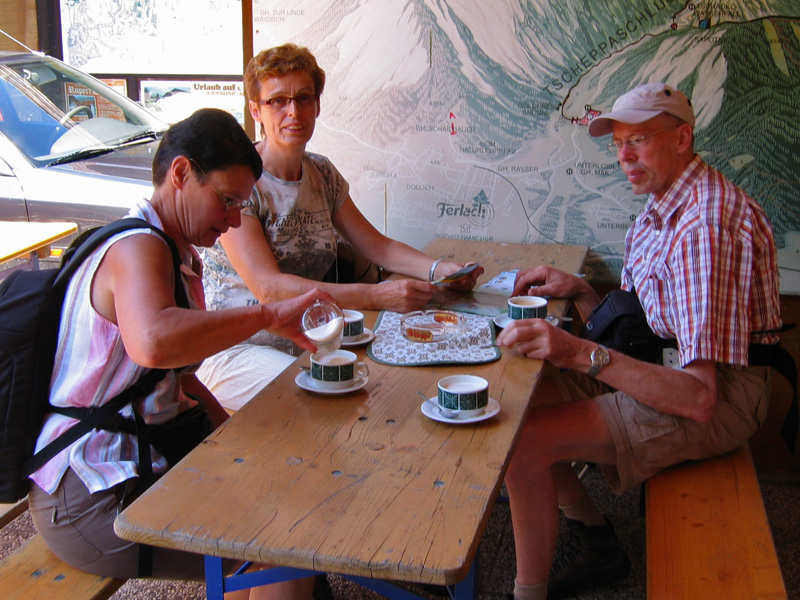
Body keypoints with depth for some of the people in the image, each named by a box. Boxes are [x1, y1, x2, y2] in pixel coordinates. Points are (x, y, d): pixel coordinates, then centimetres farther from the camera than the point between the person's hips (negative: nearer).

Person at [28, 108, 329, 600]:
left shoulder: (178, 255, 12)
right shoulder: (137, 248, -20)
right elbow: (152, 342, -44)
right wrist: (269, 315, -34)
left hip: (143, 458, 10)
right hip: (91, 500, -10)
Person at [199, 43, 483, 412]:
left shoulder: (322, 174, 8)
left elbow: (377, 246, 12)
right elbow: (268, 288, -24)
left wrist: (438, 269, -9)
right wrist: (375, 296, -34)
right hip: (238, 350, -6)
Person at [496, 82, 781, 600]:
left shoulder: (706, 226, -26)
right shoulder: (662, 208, 7)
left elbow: (699, 398, -32)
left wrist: (582, 353, -39)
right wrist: (578, 291, -3)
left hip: (721, 395, -10)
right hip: (665, 365, 10)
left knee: (525, 443, -21)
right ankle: (596, 546, 15)